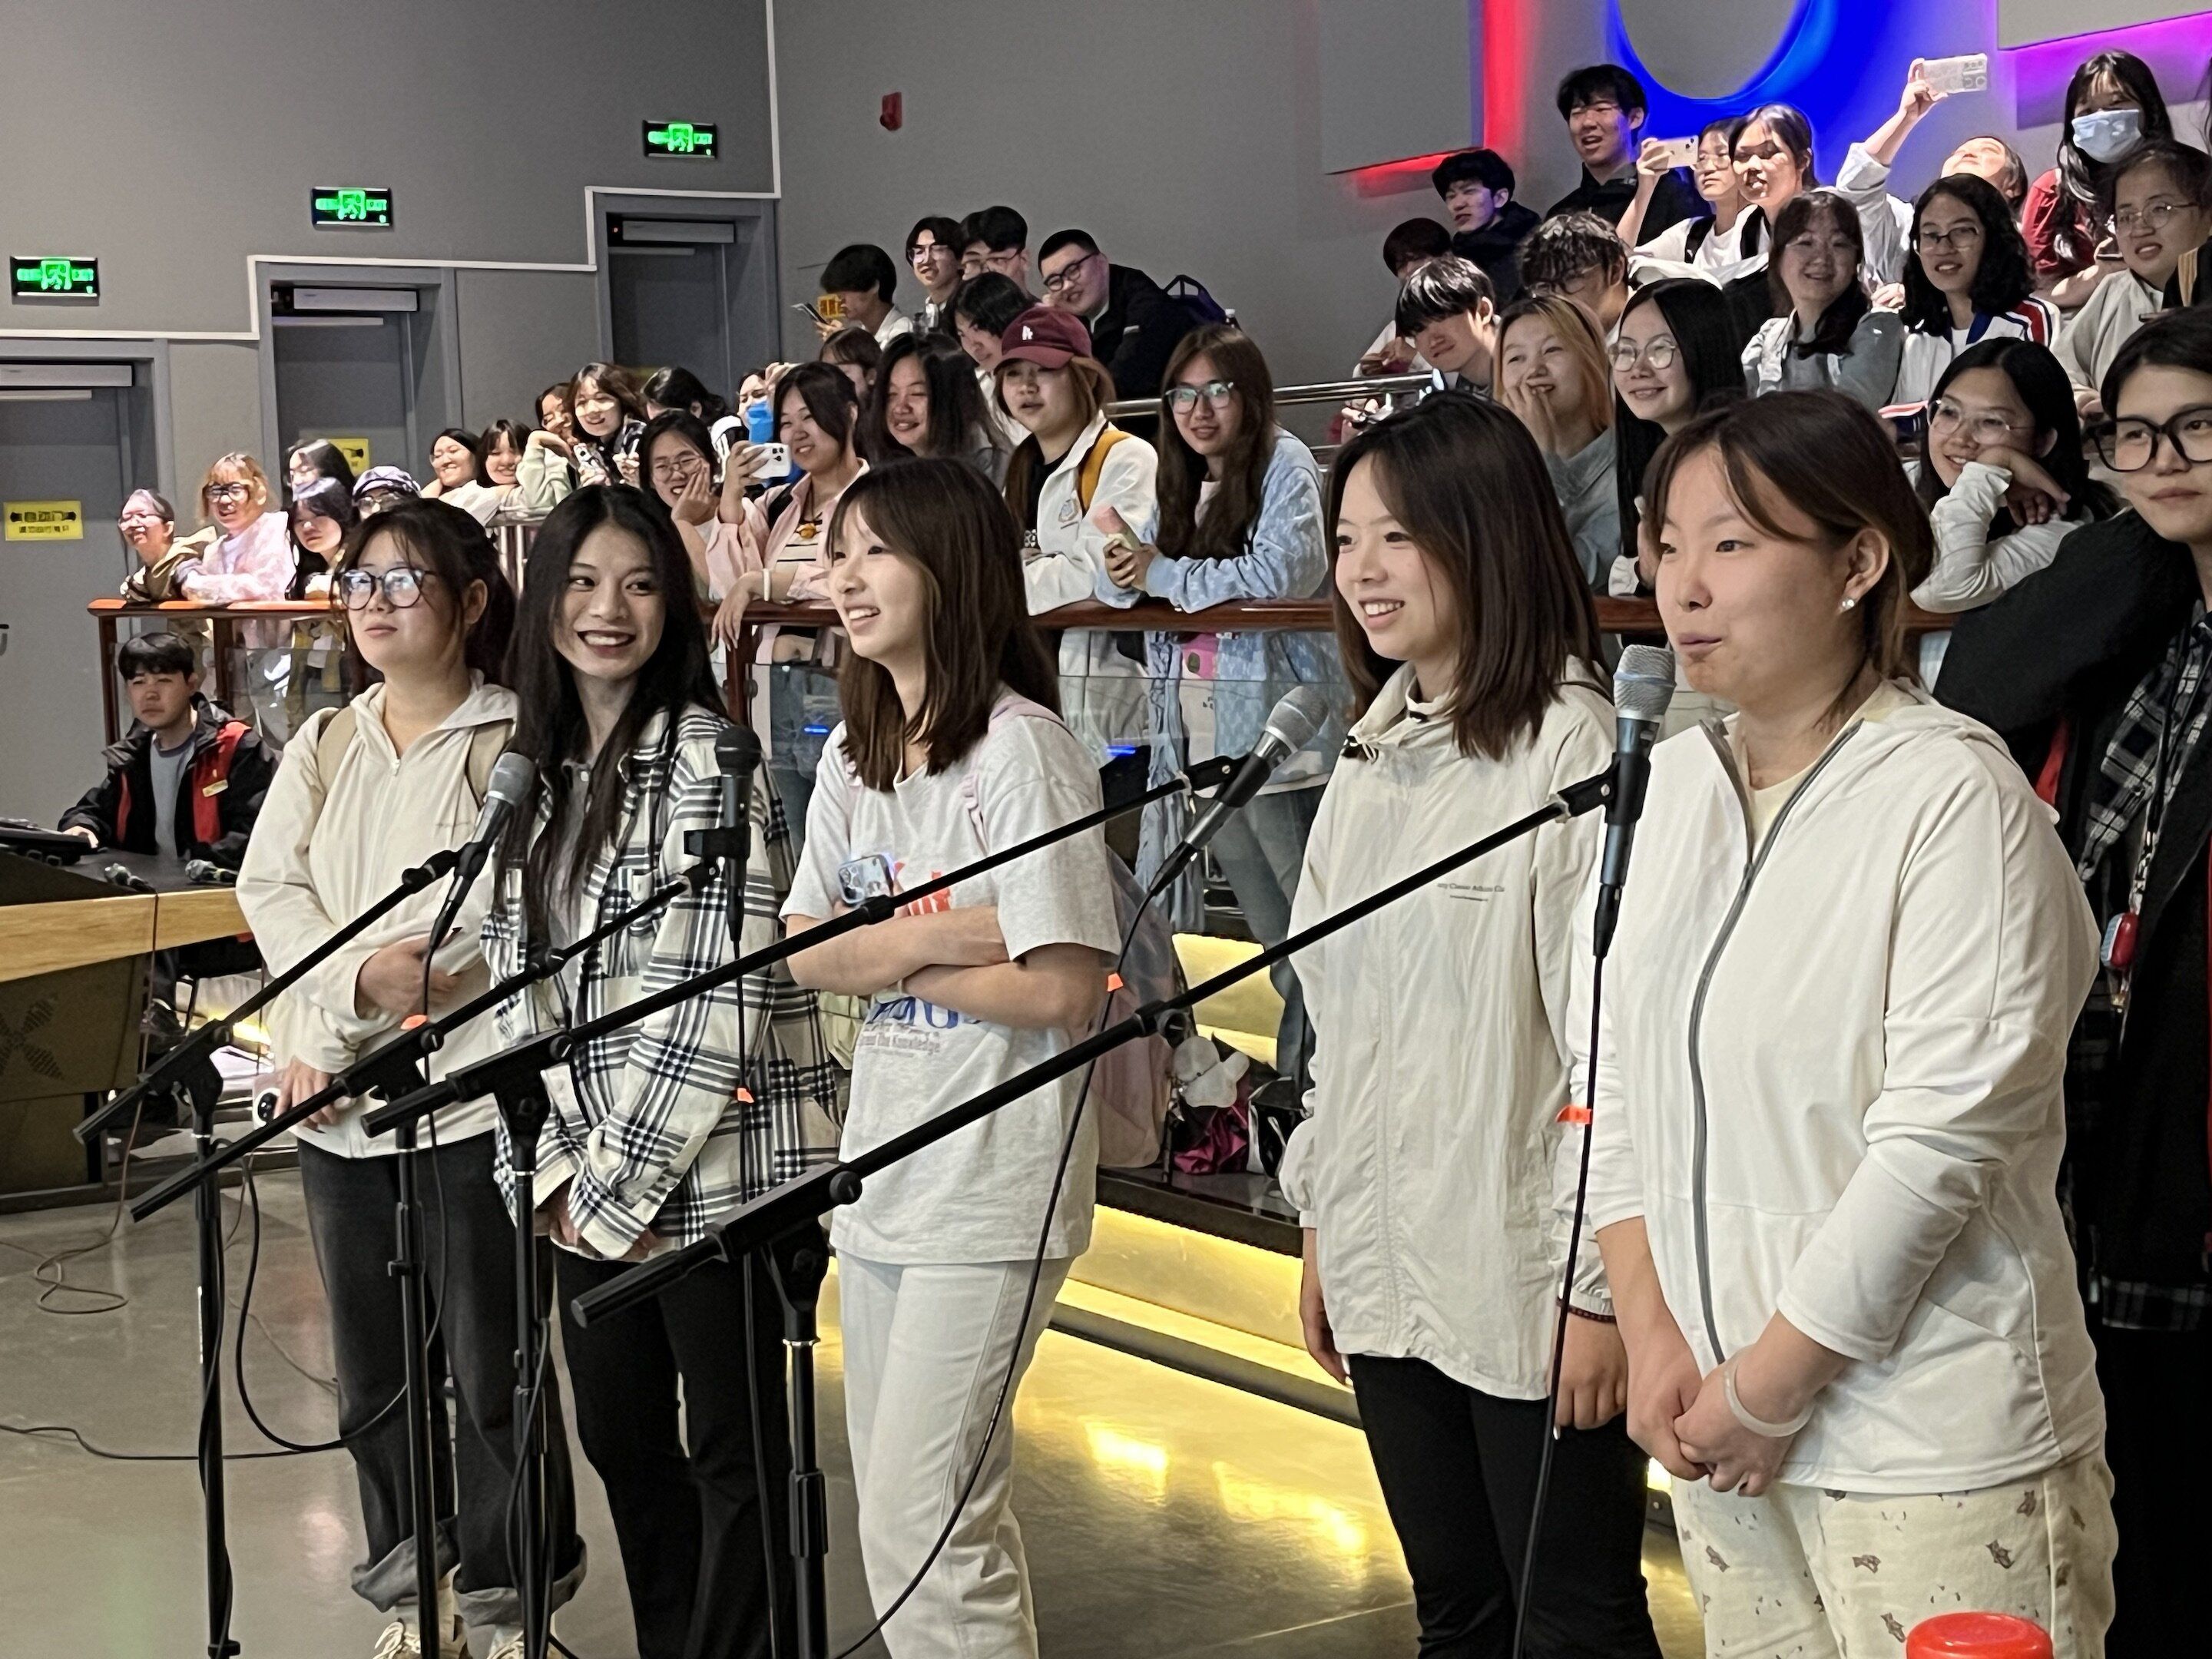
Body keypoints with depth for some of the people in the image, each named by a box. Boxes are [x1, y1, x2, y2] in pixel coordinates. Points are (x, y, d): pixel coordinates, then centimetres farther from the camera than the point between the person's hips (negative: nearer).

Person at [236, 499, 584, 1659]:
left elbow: (494, 916, -14)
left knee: (489, 1366, 0)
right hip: (337, 1107, 6)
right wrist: (364, 972, -15)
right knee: (372, 1372, 13)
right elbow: (269, 889, 4)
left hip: (469, 1096, -6)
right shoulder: (323, 748, 15)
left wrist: (341, 1010, -16)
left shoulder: (513, 746, -4)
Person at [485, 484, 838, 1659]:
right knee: (619, 1437, 17)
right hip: (593, 1180, 7)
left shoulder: (706, 757, -12)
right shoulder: (536, 769, 10)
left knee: (735, 1457, 4)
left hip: (719, 1171, -7)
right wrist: (554, 1169, 2)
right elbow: (519, 984, 11)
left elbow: (714, 1001, -17)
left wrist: (620, 1183, -15)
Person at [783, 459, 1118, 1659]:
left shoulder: (1021, 750, -14)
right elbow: (800, 953, 3)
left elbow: (1063, 989, -20)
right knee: (914, 1506, 17)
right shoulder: (854, 756, 10)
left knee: (920, 1524, -7)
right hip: (881, 1174, 8)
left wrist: (883, 958, -10)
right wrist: (928, 937, -15)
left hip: (991, 1186, -8)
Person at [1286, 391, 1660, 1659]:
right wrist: (1321, 1233, 16)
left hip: (1530, 1282, -7)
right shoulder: (1373, 758, 10)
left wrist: (1602, 1287, -16)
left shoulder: (1571, 748, -14)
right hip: (1387, 1271, 7)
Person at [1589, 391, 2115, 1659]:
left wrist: (1770, 1386, -13)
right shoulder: (1673, 780, 7)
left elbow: (1942, 1135, -18)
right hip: (1715, 1416, 6)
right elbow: (1608, 1069, 8)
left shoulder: (1954, 794, -14)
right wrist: (1653, 1336, -1)